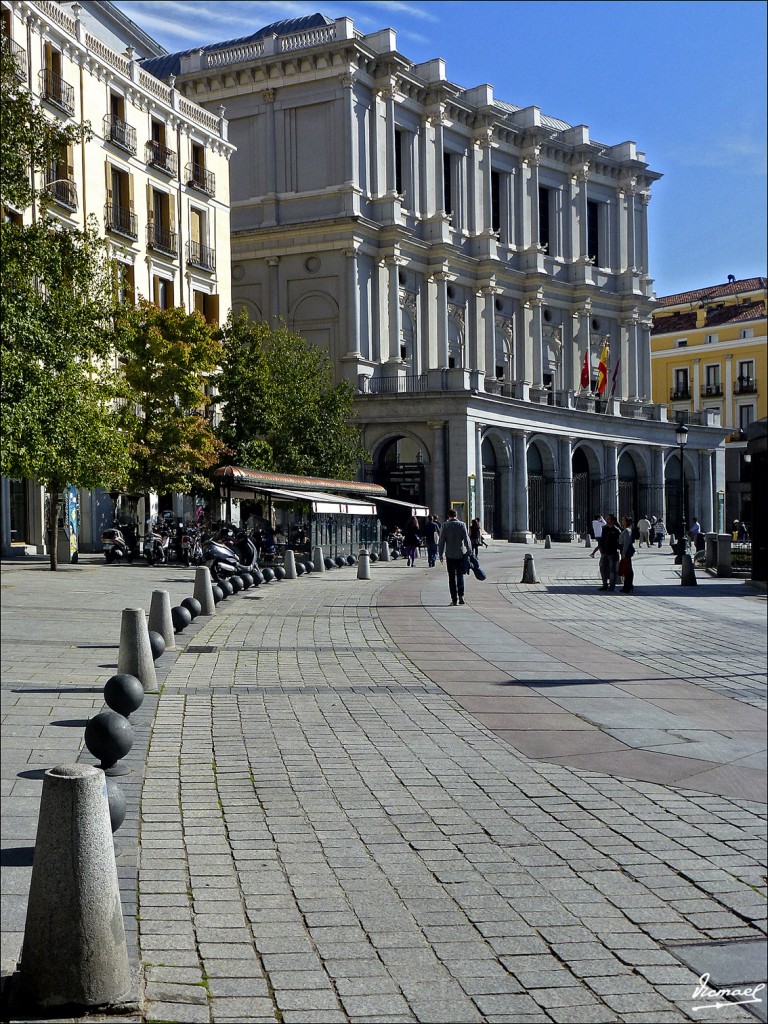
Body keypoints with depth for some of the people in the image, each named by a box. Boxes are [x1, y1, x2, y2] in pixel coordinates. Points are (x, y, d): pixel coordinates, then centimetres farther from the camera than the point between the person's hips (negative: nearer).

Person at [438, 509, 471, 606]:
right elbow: (466, 540, -5)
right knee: (460, 575, 10)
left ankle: (454, 599, 3)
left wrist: (440, 554, 4)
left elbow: (441, 541, -3)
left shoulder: (445, 525, -3)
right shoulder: (461, 525, -3)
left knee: (451, 577, 5)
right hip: (461, 554, 0)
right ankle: (461, 595, -4)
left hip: (450, 555, 0)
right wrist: (469, 552, 3)